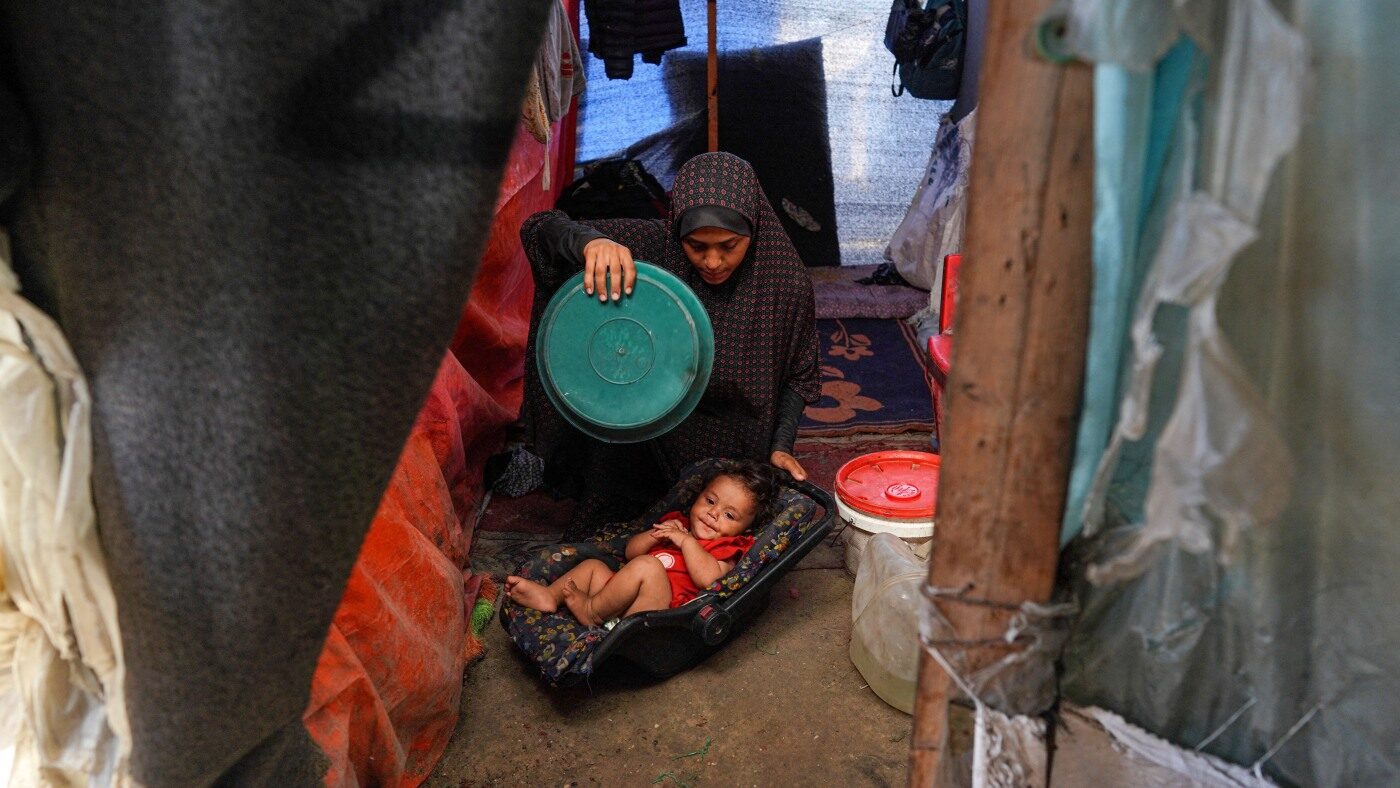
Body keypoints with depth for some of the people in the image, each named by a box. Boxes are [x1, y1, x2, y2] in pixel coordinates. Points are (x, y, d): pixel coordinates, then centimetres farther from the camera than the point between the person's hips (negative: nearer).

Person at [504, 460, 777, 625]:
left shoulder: (727, 547, 6)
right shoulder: (676, 522, 27)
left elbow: (708, 578, -18)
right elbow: (631, 551, 23)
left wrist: (686, 540, -13)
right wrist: (656, 535, 5)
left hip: (660, 608, -8)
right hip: (621, 600, 8)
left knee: (647, 565, -30)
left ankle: (592, 611, -20)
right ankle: (550, 596, -12)